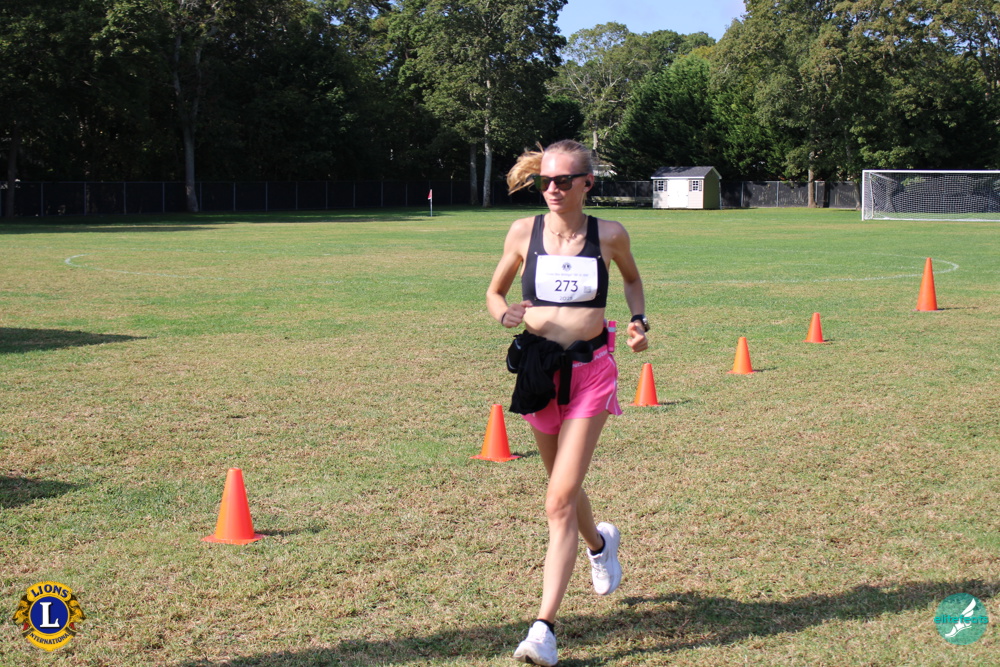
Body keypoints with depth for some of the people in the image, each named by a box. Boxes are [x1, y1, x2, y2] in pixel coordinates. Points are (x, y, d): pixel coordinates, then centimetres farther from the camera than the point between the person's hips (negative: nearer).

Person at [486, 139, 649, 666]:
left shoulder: (608, 234, -3)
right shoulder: (524, 232, -1)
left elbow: (631, 277, 18)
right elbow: (494, 291, 10)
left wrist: (639, 319, 0)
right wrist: (504, 314, -12)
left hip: (590, 370, -3)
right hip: (539, 369, 3)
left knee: (560, 500, -12)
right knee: (563, 488, 20)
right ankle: (599, 543, 56)